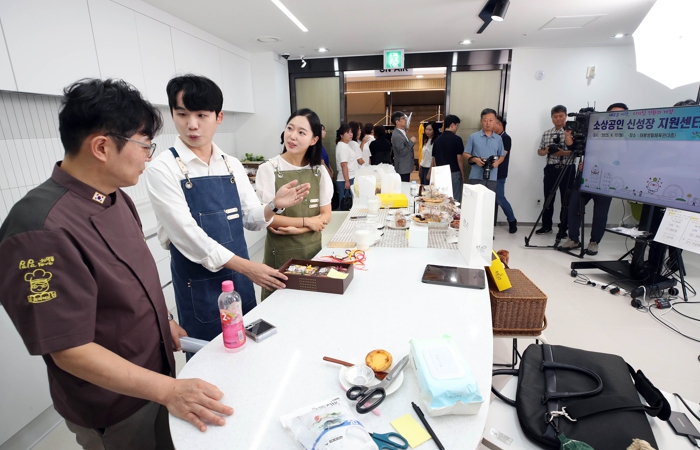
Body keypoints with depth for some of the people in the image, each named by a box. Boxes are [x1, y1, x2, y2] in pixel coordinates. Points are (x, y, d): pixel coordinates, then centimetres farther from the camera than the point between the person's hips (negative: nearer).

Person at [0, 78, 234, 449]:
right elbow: (70, 350, -27)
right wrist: (168, 390, -27)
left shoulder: (116, 197, -3)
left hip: (155, 372, 7)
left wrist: (163, 320, 12)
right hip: (112, 410, -7)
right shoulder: (42, 230, -31)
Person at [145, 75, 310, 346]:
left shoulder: (232, 166, 2)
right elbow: (187, 234, -18)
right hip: (198, 282, -4)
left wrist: (275, 206, -18)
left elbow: (252, 219, 4)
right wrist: (246, 267, -21)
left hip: (240, 276, 4)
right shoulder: (162, 169, -12)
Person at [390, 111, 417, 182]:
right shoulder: (396, 135, -20)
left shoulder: (402, 131, 8)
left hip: (406, 167, 9)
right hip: (402, 168, -9)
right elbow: (402, 152, -23)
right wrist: (411, 142, -17)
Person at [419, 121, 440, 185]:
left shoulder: (435, 142, -14)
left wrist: (430, 172, -15)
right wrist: (420, 169, 11)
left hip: (429, 168, -8)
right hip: (423, 168, 8)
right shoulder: (426, 140, 10)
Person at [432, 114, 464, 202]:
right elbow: (459, 159, -10)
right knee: (454, 200, 1)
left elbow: (434, 159, 9)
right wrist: (462, 174, 1)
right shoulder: (457, 139, -9)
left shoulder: (437, 139, 6)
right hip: (454, 173, -5)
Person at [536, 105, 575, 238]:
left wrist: (564, 153, -26)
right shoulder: (546, 134, 9)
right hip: (551, 169, 3)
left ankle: (563, 229, 10)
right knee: (548, 199, 8)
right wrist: (546, 151, -7)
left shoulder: (571, 132, -2)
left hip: (567, 169, -3)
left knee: (566, 200, 2)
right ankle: (546, 226, 20)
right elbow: (540, 151, 12)